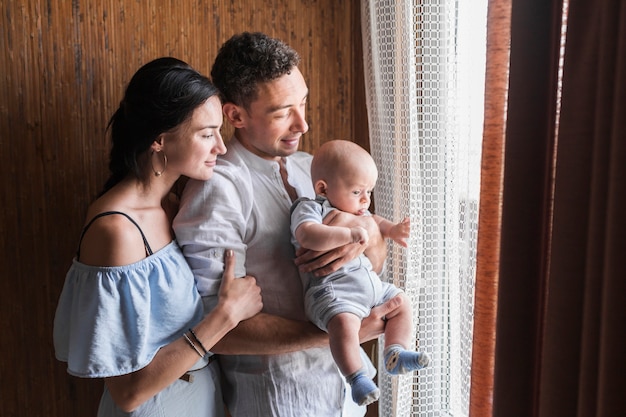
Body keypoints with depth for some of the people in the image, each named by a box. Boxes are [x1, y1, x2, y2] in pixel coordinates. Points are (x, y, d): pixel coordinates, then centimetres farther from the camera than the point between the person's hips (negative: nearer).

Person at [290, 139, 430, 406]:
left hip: (371, 284, 9)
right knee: (344, 322, -34)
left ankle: (394, 354, 11)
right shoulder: (309, 208, -8)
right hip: (332, 290, -9)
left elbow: (372, 221, 39)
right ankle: (357, 379, -23)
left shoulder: (356, 210, 19)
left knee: (402, 303, 13)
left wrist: (391, 230, 18)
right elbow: (307, 236, -29)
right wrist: (349, 234, -32)